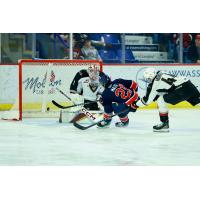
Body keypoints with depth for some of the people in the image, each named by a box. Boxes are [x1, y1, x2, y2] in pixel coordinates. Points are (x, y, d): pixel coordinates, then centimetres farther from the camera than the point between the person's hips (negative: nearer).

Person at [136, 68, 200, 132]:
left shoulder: (155, 83, -6)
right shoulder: (160, 75, 18)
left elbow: (148, 99, 2)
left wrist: (136, 104, 13)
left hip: (182, 89, -9)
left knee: (160, 100, -2)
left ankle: (165, 124, 6)